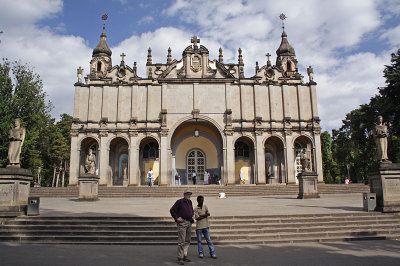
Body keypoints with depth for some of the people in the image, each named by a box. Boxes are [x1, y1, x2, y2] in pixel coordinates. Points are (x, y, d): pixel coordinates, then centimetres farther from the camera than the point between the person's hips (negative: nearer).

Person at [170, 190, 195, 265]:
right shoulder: (179, 201, -6)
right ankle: (180, 258, -4)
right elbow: (172, 210, -6)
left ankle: (185, 256, 20)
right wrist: (176, 218, -11)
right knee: (182, 241, -9)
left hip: (189, 223, 7)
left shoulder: (190, 202, 15)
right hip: (182, 223, -7)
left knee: (187, 241, 11)